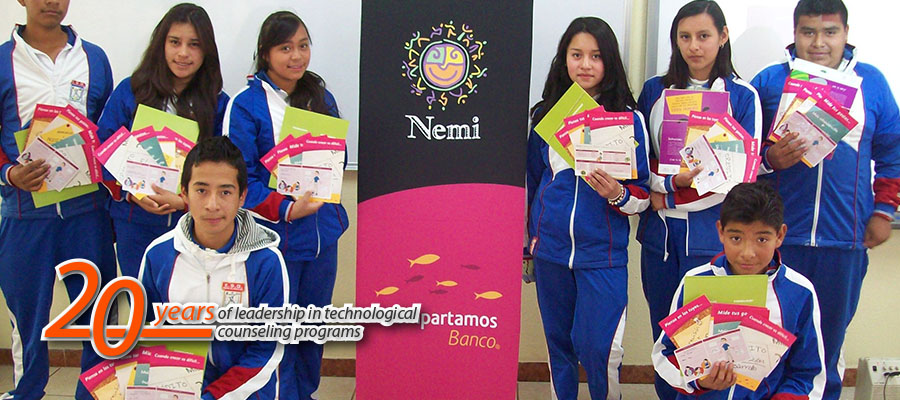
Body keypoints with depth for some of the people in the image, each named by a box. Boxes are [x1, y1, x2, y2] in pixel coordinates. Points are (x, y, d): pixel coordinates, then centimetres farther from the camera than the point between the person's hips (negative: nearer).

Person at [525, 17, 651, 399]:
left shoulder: (629, 118, -2)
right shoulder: (546, 114, 6)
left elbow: (644, 193, 1)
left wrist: (618, 194, -20)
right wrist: (530, 239, 21)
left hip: (602, 253, -3)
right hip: (550, 249, 3)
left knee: (597, 349, -5)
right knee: (558, 343, 13)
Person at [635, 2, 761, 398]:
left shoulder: (742, 96, 1)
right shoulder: (654, 90, 10)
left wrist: (672, 188, -13)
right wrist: (659, 187, -9)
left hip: (711, 234, -3)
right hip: (659, 231, 3)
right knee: (663, 331, 9)